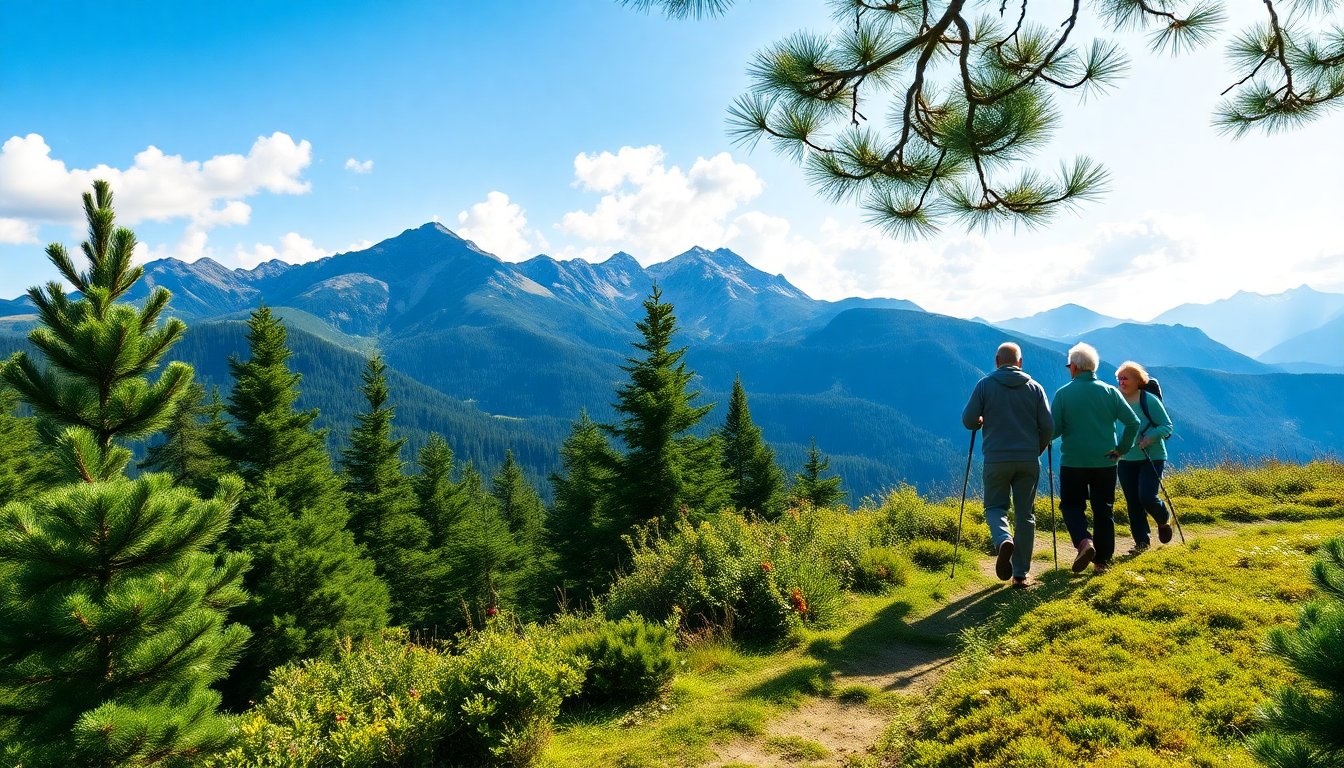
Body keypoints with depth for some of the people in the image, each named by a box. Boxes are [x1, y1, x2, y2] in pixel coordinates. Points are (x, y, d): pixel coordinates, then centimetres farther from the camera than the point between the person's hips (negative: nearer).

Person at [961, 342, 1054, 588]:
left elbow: (968, 421, -4)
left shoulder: (985, 385, -1)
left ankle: (1003, 540, -19)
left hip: (996, 459, -2)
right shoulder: (1035, 387, 5)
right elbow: (1048, 427, 2)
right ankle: (1020, 574, 12)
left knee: (995, 506, 13)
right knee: (1025, 515, 10)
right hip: (1029, 461, 2)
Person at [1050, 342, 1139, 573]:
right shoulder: (1110, 392, 0)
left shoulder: (1063, 393, -7)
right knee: (1104, 510, 12)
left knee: (1071, 505, 12)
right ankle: (1102, 560, 15)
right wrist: (1122, 449, 6)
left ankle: (1084, 541, -14)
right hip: (1105, 461, 3)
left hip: (1073, 461, -2)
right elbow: (1133, 422, -3)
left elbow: (1054, 430, -10)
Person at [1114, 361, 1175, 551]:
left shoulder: (1149, 400, -9)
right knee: (1133, 503, 6)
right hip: (1126, 460, 4)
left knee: (1147, 497, -13)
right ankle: (1141, 541, 19)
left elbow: (1167, 426, -8)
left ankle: (1164, 519, 21)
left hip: (1152, 458, -4)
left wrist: (1149, 438, -24)